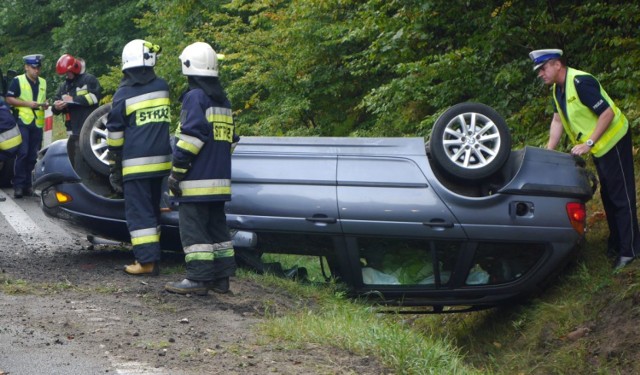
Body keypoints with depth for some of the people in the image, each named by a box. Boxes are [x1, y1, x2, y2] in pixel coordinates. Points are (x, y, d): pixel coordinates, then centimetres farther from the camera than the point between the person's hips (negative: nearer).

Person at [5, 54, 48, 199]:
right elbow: (9, 99, -5)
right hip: (23, 121, -5)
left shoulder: (43, 82, 16)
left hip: (38, 123, 5)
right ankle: (18, 185, -10)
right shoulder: (17, 81, -1)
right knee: (22, 153, -13)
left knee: (33, 156, 5)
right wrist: (27, 103, -15)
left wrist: (46, 104, 4)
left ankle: (27, 184, 11)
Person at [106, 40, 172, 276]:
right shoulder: (162, 87, 4)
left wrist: (114, 168, 3)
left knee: (138, 211, -3)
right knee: (153, 209, 14)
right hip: (160, 160, 5)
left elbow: (115, 134, -4)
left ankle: (147, 260, -8)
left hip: (135, 163, -5)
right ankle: (153, 255, 16)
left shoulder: (124, 94, -8)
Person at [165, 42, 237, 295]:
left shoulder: (195, 97, -11)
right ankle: (221, 278, 14)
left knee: (193, 227, -7)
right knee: (217, 226, 12)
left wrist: (176, 171, -15)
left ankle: (198, 279, -10)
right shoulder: (223, 100, 17)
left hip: (197, 180, -9)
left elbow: (191, 137, -18)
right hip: (219, 178, 9)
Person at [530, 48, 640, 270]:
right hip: (599, 147, 10)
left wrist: (588, 144, -26)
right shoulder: (558, 89, 5)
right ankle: (616, 243, 28)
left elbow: (607, 113, -27)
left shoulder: (581, 83, -26)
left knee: (621, 197, -6)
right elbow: (558, 120, 10)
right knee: (608, 196, 18)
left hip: (613, 141, -10)